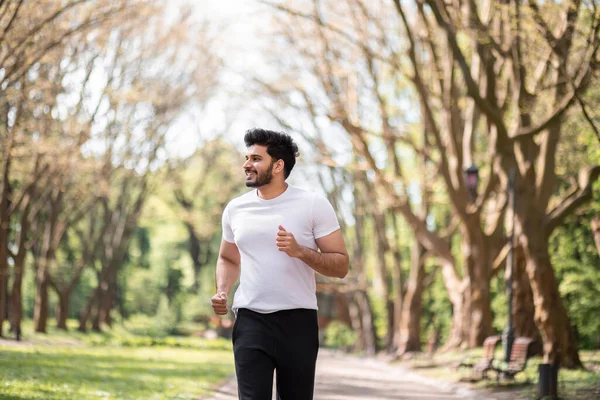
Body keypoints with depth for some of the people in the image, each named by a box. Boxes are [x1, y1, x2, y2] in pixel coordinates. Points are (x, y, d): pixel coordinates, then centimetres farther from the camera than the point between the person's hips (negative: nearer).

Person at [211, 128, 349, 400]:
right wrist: (222, 292, 4)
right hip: (250, 320, 2)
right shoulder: (235, 209, 8)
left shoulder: (313, 205, -4)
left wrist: (300, 251, -19)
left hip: (298, 321, -2)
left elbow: (341, 265, -4)